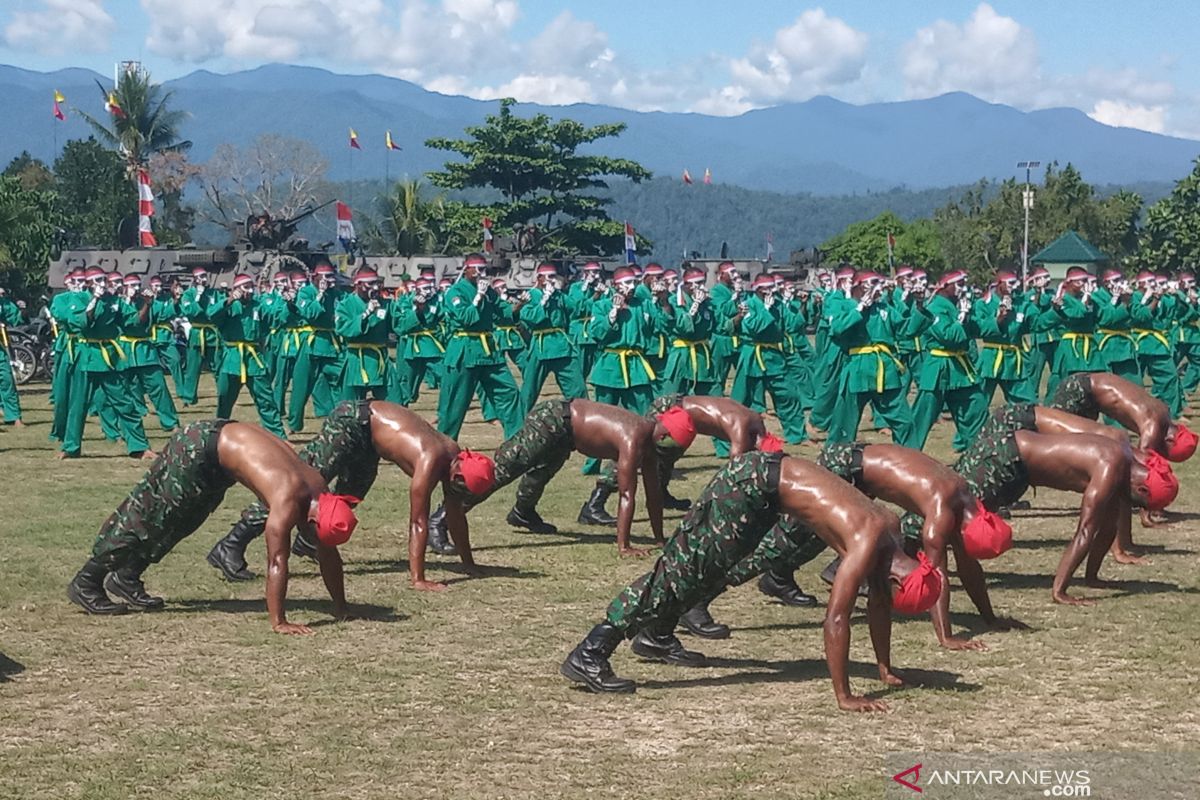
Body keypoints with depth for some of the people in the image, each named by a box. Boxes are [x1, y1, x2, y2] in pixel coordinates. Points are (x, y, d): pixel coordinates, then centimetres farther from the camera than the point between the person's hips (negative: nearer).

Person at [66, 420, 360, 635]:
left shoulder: (319, 490, -11)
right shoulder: (288, 500, -34)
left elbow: (328, 554, -1)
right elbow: (277, 562, -34)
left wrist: (341, 608, 1)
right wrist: (278, 623, -34)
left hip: (226, 438, 8)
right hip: (198, 449, -8)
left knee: (176, 525, 19)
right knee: (144, 517, 1)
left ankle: (126, 576, 34)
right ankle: (85, 583, 11)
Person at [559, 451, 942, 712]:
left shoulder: (889, 529, 1)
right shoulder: (867, 544, -24)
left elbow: (878, 604, 16)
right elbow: (836, 618, -27)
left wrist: (885, 670, 19)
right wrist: (844, 698, -24)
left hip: (769, 480, 9)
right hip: (752, 482, -9)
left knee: (708, 565, 24)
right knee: (683, 567, -12)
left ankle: (656, 635, 43)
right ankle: (588, 656, -15)